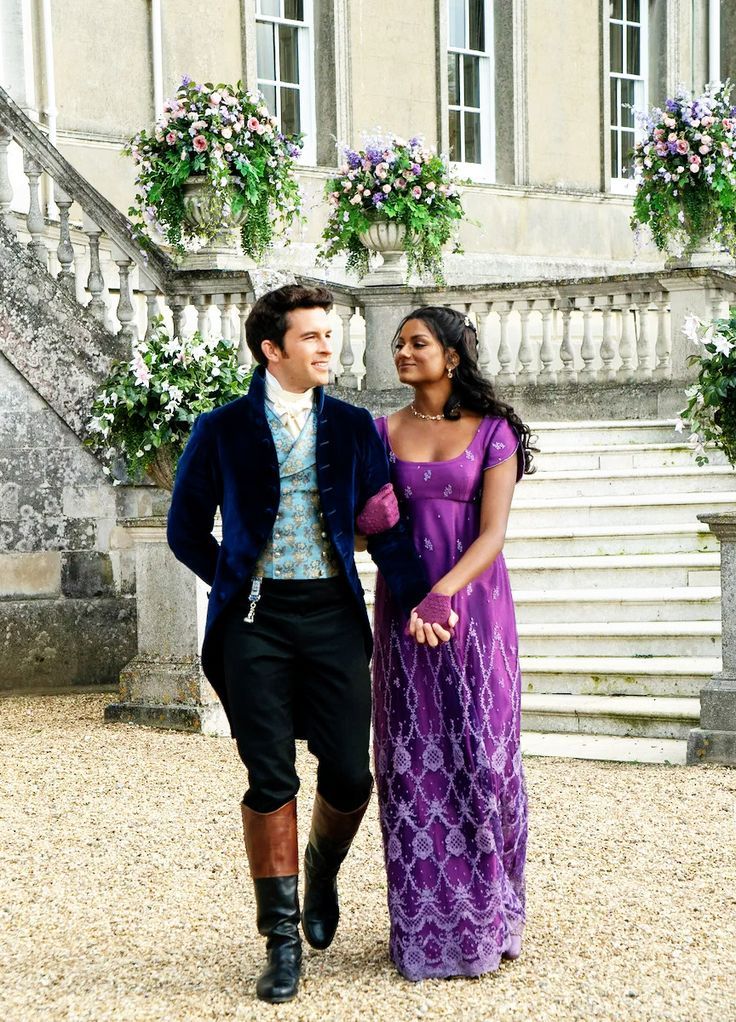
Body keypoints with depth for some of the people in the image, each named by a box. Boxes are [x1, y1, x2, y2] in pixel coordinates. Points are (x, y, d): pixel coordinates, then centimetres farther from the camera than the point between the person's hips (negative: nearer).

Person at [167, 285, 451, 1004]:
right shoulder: (223, 431, 4)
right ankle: (281, 938, 7)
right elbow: (187, 531, 12)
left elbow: (386, 525, 5)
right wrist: (237, 585, 5)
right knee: (270, 781, -2)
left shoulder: (353, 427, 9)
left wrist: (416, 600, -7)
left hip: (332, 614, 2)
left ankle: (321, 873, 32)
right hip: (257, 618, -1)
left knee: (349, 776, -1)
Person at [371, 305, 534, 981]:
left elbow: (492, 532, -9)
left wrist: (442, 593, -23)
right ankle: (425, 926, 11)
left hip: (474, 603, -2)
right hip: (402, 607, 2)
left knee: (479, 754, -1)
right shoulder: (382, 432, 7)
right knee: (414, 760, 2)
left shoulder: (493, 431, -1)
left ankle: (485, 918, 13)